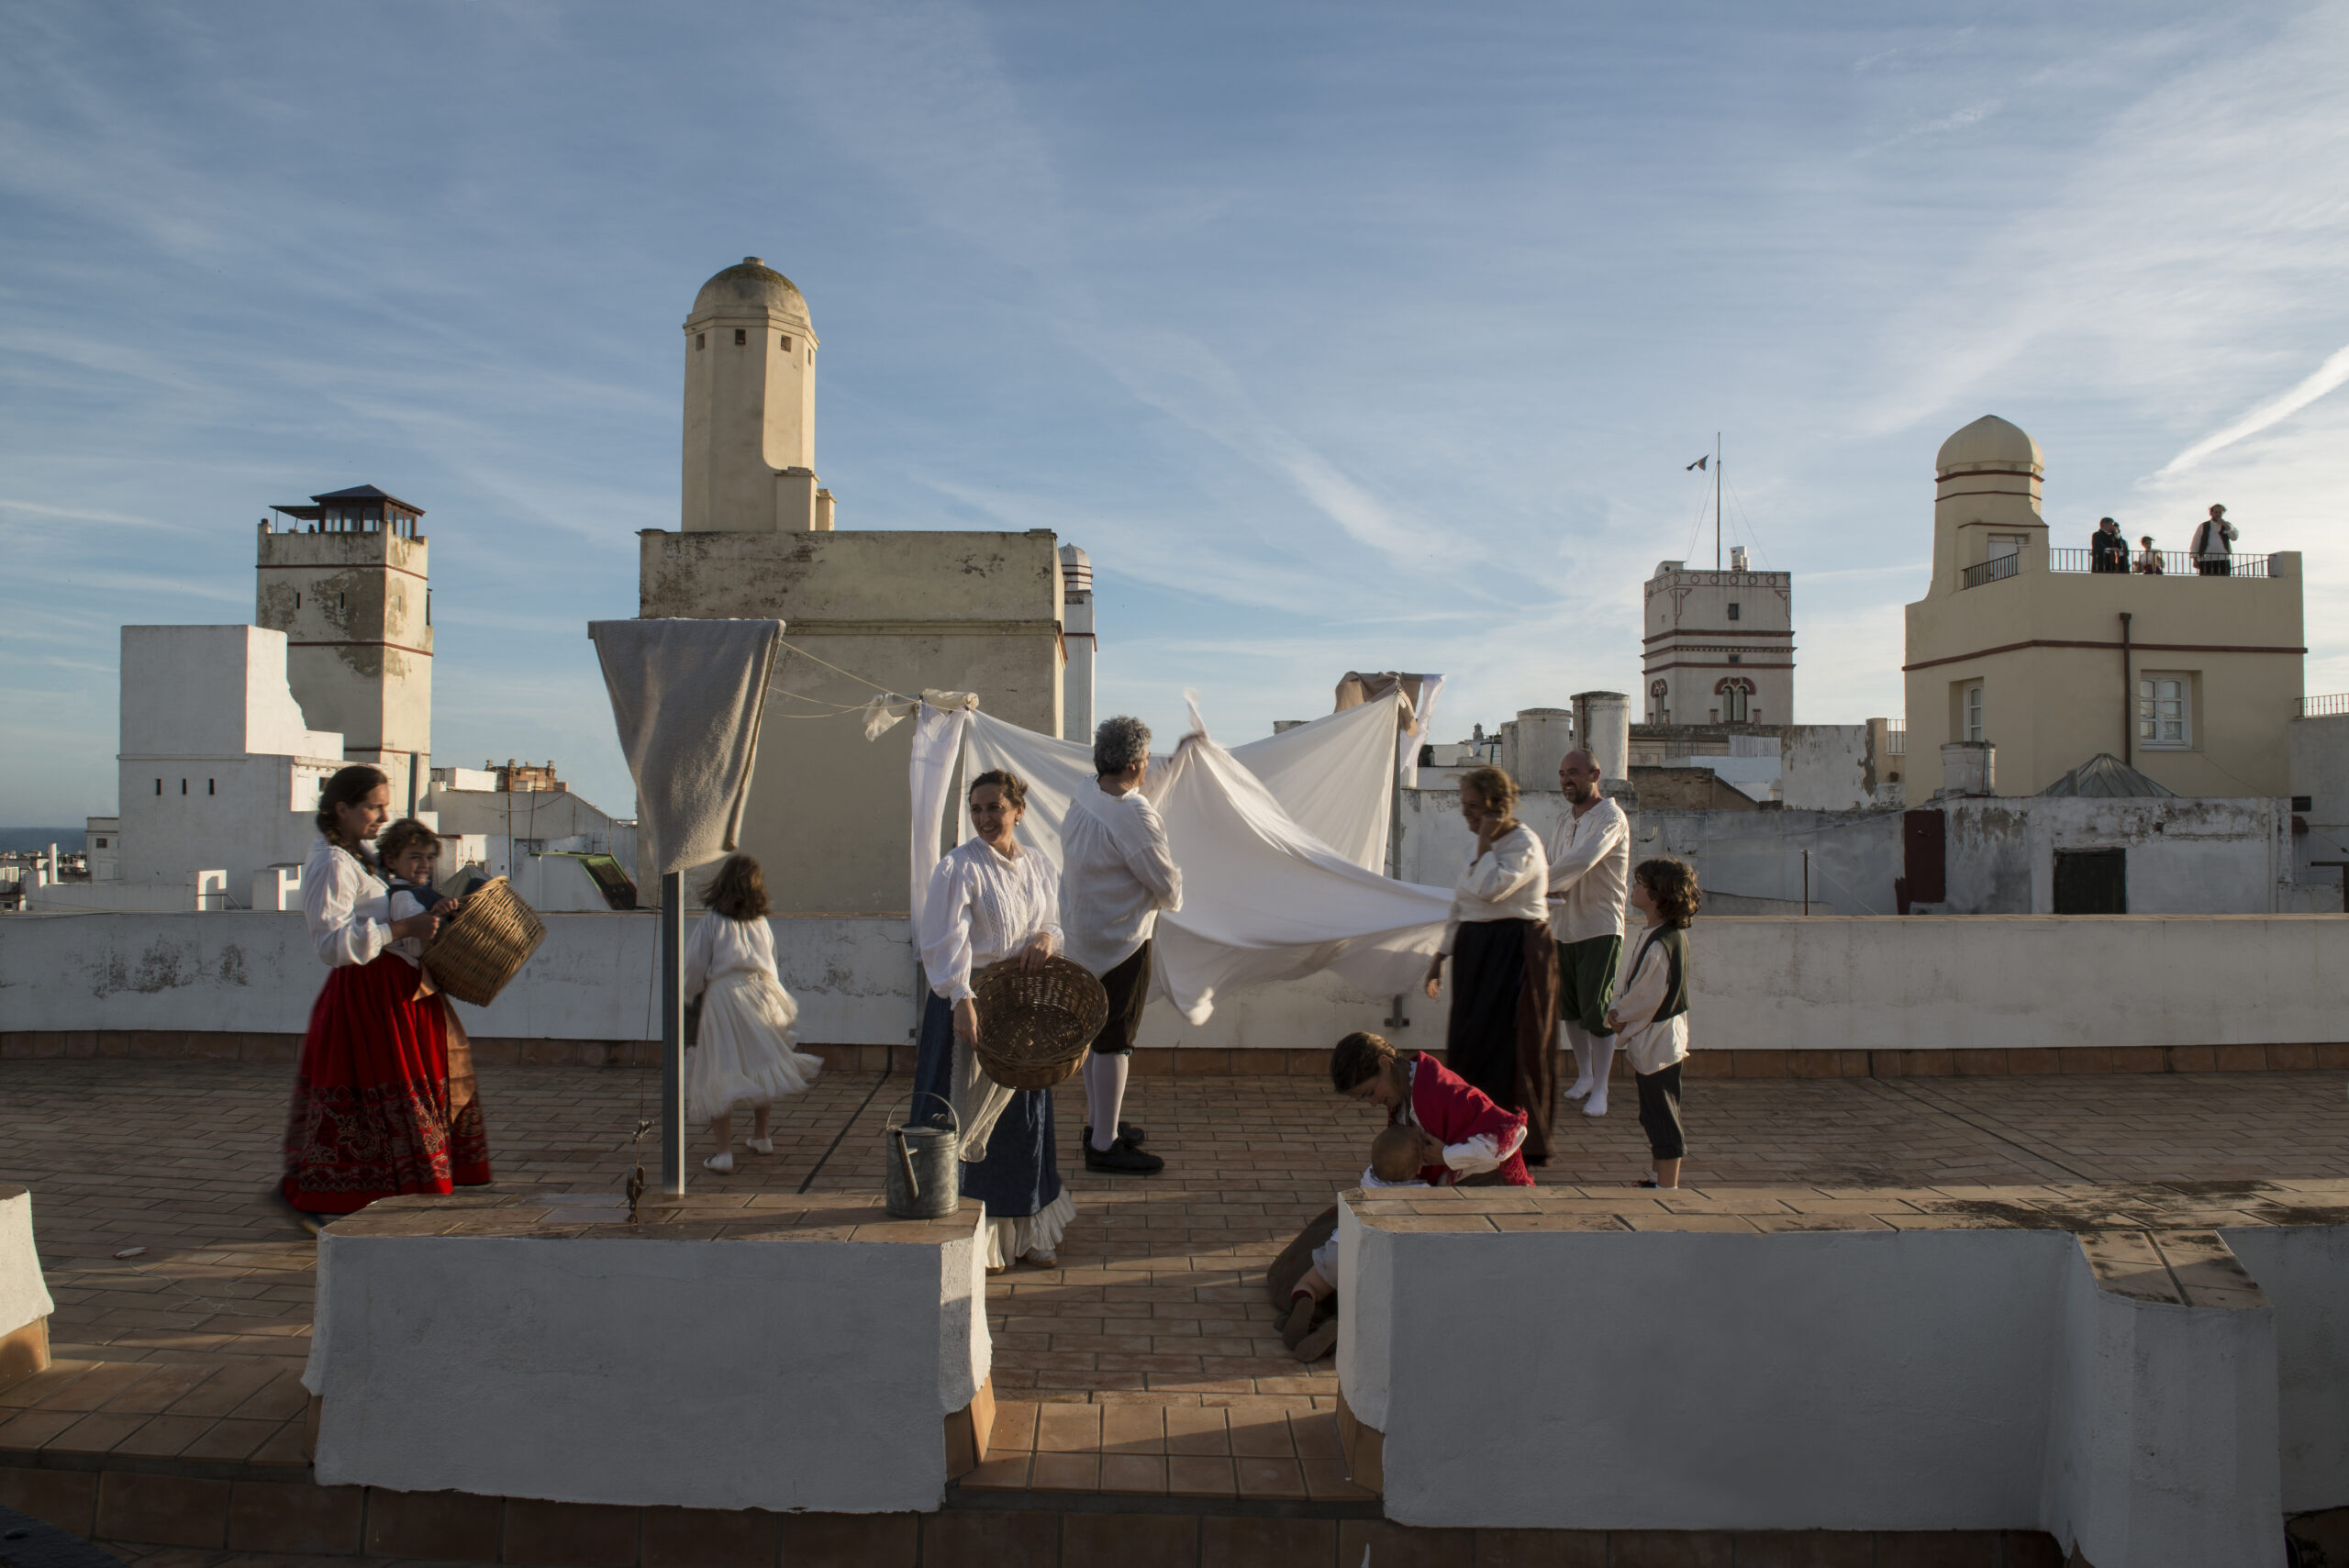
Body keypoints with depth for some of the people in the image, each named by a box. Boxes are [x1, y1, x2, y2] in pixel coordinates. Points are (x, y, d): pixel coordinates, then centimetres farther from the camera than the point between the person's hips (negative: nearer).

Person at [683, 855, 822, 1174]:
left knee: (719, 1078, 0)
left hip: (721, 998, -4)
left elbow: (694, 969, -5)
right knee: (759, 1067, 20)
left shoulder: (710, 923, -6)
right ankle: (762, 1136, 34)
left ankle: (724, 1152, -5)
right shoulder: (762, 924, 5)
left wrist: (687, 994, 13)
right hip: (761, 995, 4)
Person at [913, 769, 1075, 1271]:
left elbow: (1056, 923, 16)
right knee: (971, 1116, -1)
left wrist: (1047, 936, -9)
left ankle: (1027, 1231, 25)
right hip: (970, 1002, -5)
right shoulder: (959, 868, -10)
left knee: (1023, 1115, 12)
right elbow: (947, 939, -19)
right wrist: (963, 1000, -33)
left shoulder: (1039, 868, 8)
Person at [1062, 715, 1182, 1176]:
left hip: (1085, 934, 9)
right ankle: (1104, 1145, 5)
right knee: (1114, 1040, -2)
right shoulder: (1133, 815, -24)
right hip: (1121, 939, -9)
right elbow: (1167, 884, -17)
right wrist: (1174, 895, 3)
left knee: (1095, 1032, 19)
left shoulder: (1081, 798, 1)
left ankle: (1098, 1122, 33)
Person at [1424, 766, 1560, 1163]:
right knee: (1469, 1048, 9)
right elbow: (1462, 906, 20)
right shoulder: (1484, 846, 15)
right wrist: (1441, 957, 19)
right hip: (1479, 955, 9)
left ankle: (1524, 1144, 5)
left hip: (1516, 954, -9)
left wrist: (1485, 841, -17)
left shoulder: (1523, 844, -12)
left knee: (1505, 1051, -6)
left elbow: (1489, 888, -29)